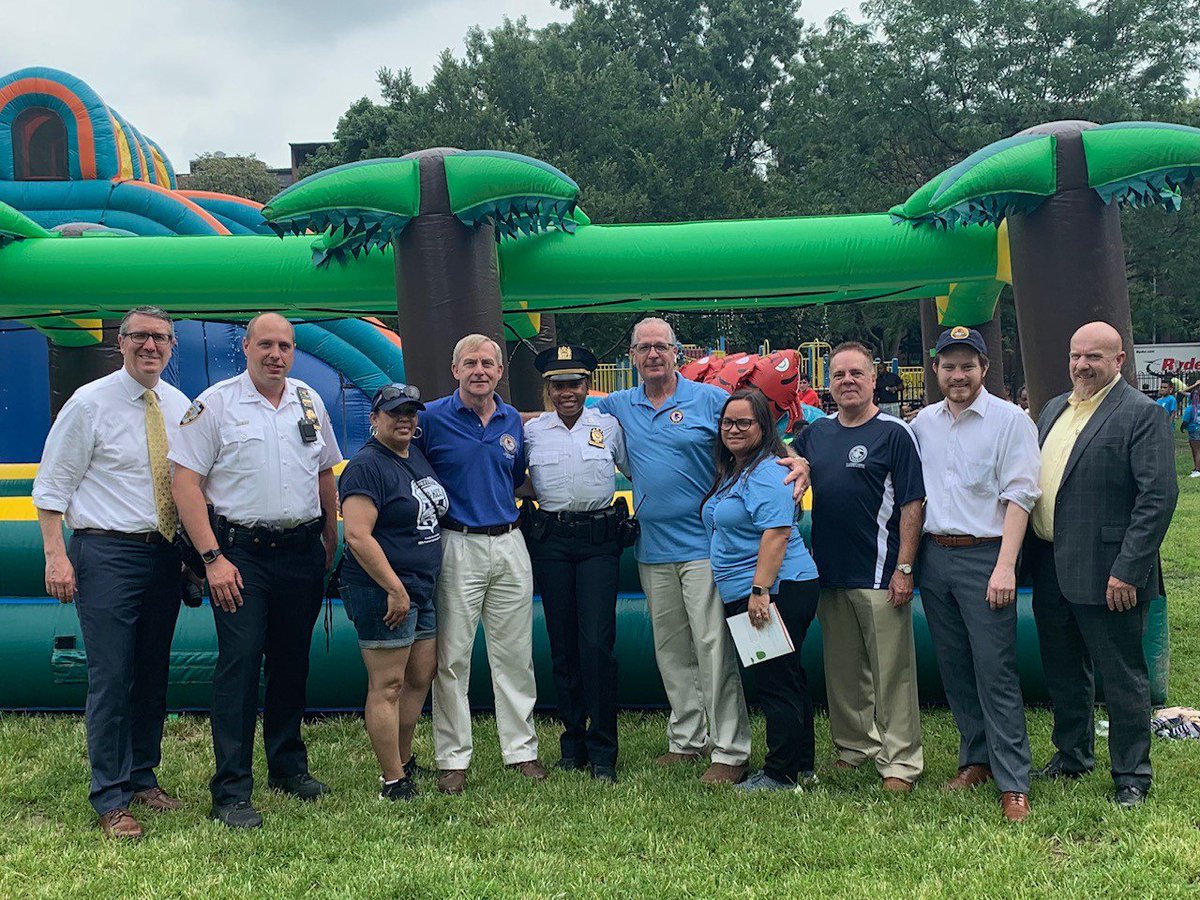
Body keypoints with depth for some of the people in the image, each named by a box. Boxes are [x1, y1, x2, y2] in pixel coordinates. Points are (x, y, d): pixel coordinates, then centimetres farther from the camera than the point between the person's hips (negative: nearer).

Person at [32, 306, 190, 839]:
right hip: (107, 553, -5)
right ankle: (110, 799, 8)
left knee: (153, 674, 13)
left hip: (165, 553, 5)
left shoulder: (179, 407, 8)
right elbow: (51, 487, -5)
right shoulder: (89, 404, -6)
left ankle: (142, 778, 28)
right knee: (110, 678, -4)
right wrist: (57, 557, -14)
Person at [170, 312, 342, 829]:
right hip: (240, 552, -4)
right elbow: (186, 483, -8)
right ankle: (231, 791, 1)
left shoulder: (309, 401, 10)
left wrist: (330, 543, 13)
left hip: (302, 551, 5)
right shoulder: (215, 404, -5)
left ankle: (288, 767, 28)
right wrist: (212, 558, -14)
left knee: (292, 663, 12)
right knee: (239, 664, -7)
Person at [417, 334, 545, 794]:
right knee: (452, 657, 0)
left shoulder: (512, 420, 10)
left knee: (515, 654, 9)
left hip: (509, 544, 4)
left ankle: (522, 749, 19)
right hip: (457, 546, -4)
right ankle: (452, 759, 10)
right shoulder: (431, 418, -4)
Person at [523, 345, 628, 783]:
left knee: (597, 644, -9)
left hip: (599, 539, -1)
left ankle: (602, 751, 0)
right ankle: (572, 743, 19)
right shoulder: (531, 431, 7)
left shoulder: (608, 426, 6)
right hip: (550, 540, 2)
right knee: (562, 645, 6)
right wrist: (534, 496, 3)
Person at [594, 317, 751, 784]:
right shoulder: (618, 406, 11)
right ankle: (687, 739, 24)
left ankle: (730, 751, -1)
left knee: (714, 648, -7)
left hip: (703, 545, -5)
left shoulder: (711, 400, -1)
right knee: (670, 650, 12)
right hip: (653, 550, 5)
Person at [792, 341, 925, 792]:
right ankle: (855, 747, 27)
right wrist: (796, 471, -1)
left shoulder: (895, 433, -5)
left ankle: (900, 762, 7)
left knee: (891, 671, -1)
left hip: (878, 574, -6)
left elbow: (912, 505, -8)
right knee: (842, 671, 14)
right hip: (828, 573, 6)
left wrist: (904, 569, -14)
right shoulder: (814, 434, 12)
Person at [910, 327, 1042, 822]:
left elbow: (1019, 495, -10)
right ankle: (975, 759, 25)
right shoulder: (923, 423, 11)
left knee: (996, 671, -6)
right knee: (954, 668, 11)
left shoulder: (1010, 420, -4)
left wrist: (1005, 566, -16)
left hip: (984, 556, -5)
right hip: (934, 555, 5)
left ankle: (1013, 783, 0)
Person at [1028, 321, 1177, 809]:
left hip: (1105, 573, -7)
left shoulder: (1142, 414, -10)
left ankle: (1131, 777, 19)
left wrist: (1127, 571, -20)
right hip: (1050, 569, 7)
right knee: (1062, 672, 19)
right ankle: (1072, 755, 36)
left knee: (1122, 677, 5)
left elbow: (1158, 497, -16)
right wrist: (1029, 557, 9)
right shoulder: (1053, 410, 13)